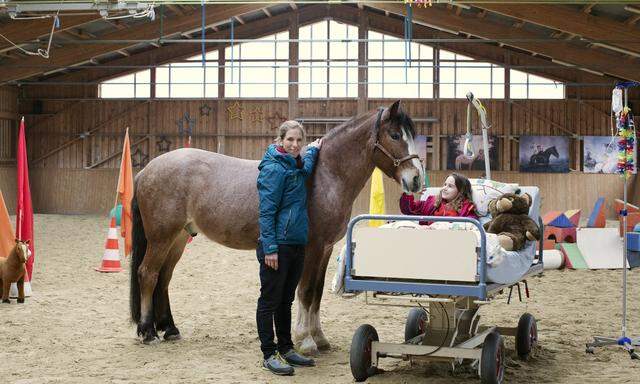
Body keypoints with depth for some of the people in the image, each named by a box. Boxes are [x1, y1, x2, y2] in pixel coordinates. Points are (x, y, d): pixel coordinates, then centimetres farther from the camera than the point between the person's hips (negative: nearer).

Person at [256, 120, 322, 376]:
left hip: (297, 244, 9)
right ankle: (269, 355, 5)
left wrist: (313, 150, 37)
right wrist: (270, 248, -21)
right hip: (278, 246, -9)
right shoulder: (274, 169, -14)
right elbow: (267, 211, -17)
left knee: (286, 300, 16)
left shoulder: (296, 166, 12)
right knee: (269, 301, 0)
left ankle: (286, 349, 25)